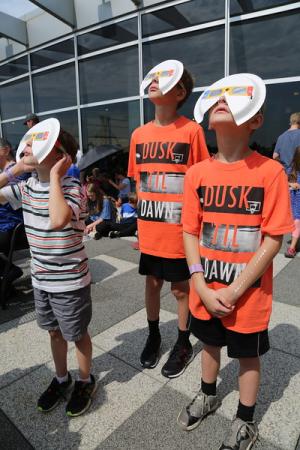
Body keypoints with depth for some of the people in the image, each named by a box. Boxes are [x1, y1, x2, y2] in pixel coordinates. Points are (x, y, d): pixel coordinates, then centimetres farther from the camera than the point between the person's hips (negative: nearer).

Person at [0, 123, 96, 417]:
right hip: (40, 279, 6)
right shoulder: (27, 187, 0)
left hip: (70, 281, -6)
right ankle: (61, 379, 47)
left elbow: (58, 221, -39)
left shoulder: (71, 186, -20)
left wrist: (54, 176, -28)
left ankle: (85, 381, 40)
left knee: (78, 334, 15)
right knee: (55, 331, 24)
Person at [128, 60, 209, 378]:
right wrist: (141, 221, 11)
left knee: (181, 289, 11)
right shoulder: (139, 135, 5)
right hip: (149, 231, 4)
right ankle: (153, 336, 41)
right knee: (152, 283, 18)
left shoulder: (191, 130, -9)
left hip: (180, 231, -4)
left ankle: (183, 344, 35)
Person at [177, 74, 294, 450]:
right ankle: (207, 396, 55)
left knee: (248, 357, 19)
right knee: (210, 345, 25)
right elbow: (190, 233, -3)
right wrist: (203, 288, -10)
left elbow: (273, 240, -14)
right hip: (205, 293, 3)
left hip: (247, 295, -3)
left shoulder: (270, 171, -15)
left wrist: (234, 291, -16)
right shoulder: (197, 173, -5)